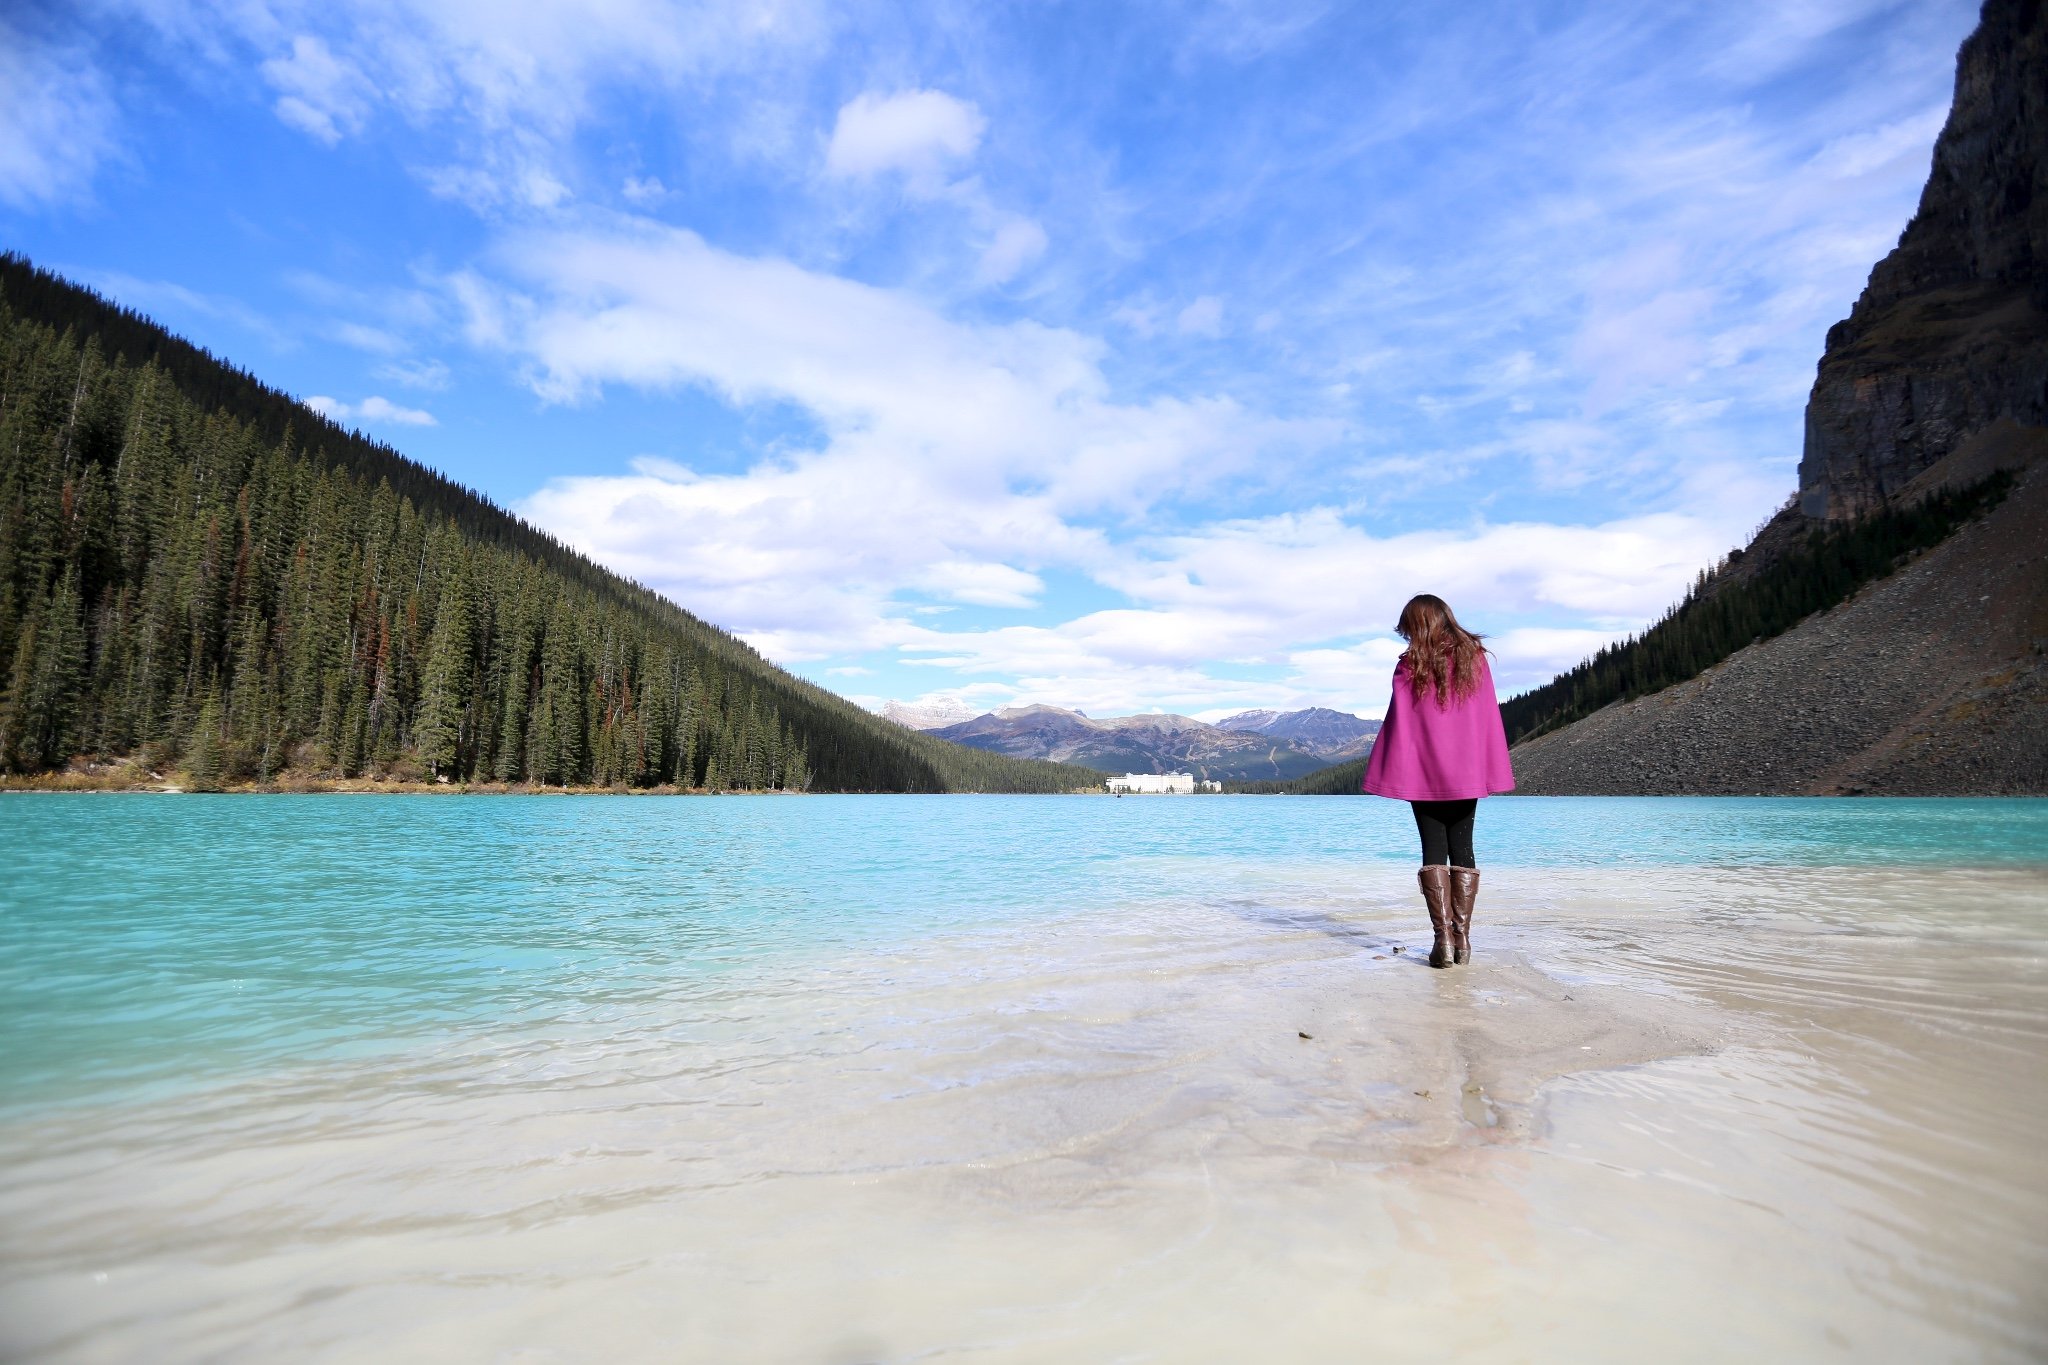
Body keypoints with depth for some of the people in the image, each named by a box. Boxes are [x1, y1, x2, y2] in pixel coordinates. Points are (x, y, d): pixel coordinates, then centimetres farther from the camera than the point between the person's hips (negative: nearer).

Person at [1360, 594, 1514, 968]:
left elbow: (1398, 723, -5)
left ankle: (1443, 938, -5)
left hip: (1424, 774, -2)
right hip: (1467, 774, 2)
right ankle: (1462, 937, 7)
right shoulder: (1475, 658, 3)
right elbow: (1488, 716, 4)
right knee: (1462, 849, 9)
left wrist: (1391, 772, 1)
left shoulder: (1409, 666, -5)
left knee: (1433, 851, 3)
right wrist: (1493, 770, 9)